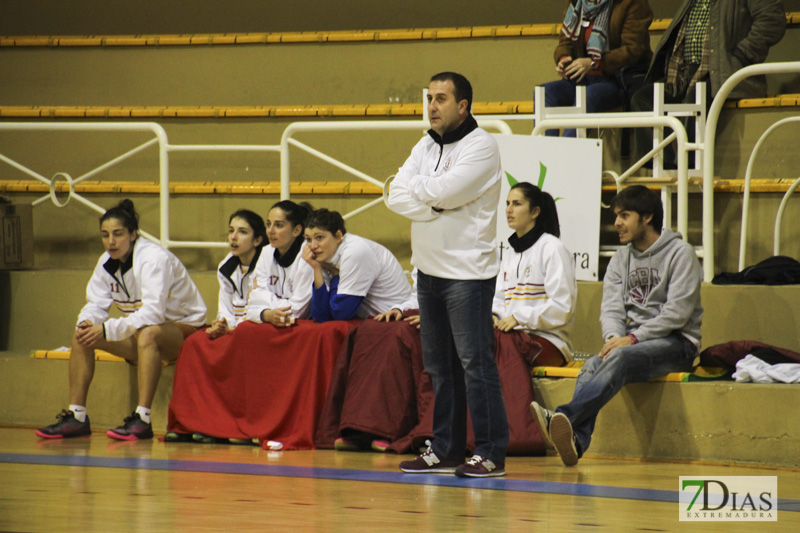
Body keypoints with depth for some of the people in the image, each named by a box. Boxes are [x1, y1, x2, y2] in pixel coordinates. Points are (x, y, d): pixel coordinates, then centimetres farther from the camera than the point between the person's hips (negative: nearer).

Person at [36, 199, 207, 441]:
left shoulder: (154, 258, -23)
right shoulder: (106, 262, 1)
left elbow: (153, 312, -33)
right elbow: (96, 304, 1)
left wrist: (107, 330, -37)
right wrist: (86, 324, -23)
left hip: (184, 328, -8)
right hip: (141, 335, 8)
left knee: (148, 333, -40)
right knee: (82, 335, -7)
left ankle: (142, 419, -41)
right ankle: (76, 416, -7)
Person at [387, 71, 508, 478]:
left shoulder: (481, 146, -9)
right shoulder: (426, 146, 14)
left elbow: (442, 191, -20)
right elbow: (396, 196, 3)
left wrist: (418, 187, -1)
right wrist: (434, 206, -12)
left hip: (467, 272, -8)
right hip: (429, 269, 8)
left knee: (475, 363, -9)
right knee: (440, 365, 11)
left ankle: (491, 453, -7)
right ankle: (446, 450, 16)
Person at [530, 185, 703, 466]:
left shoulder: (681, 253, -3)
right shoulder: (621, 259, 17)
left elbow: (677, 313, -13)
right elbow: (611, 307, 6)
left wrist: (633, 338, -21)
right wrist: (614, 337, -17)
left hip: (676, 342, -6)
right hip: (634, 342, 6)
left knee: (621, 358, -35)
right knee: (593, 365, -27)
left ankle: (564, 417, -54)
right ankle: (575, 440, -50)